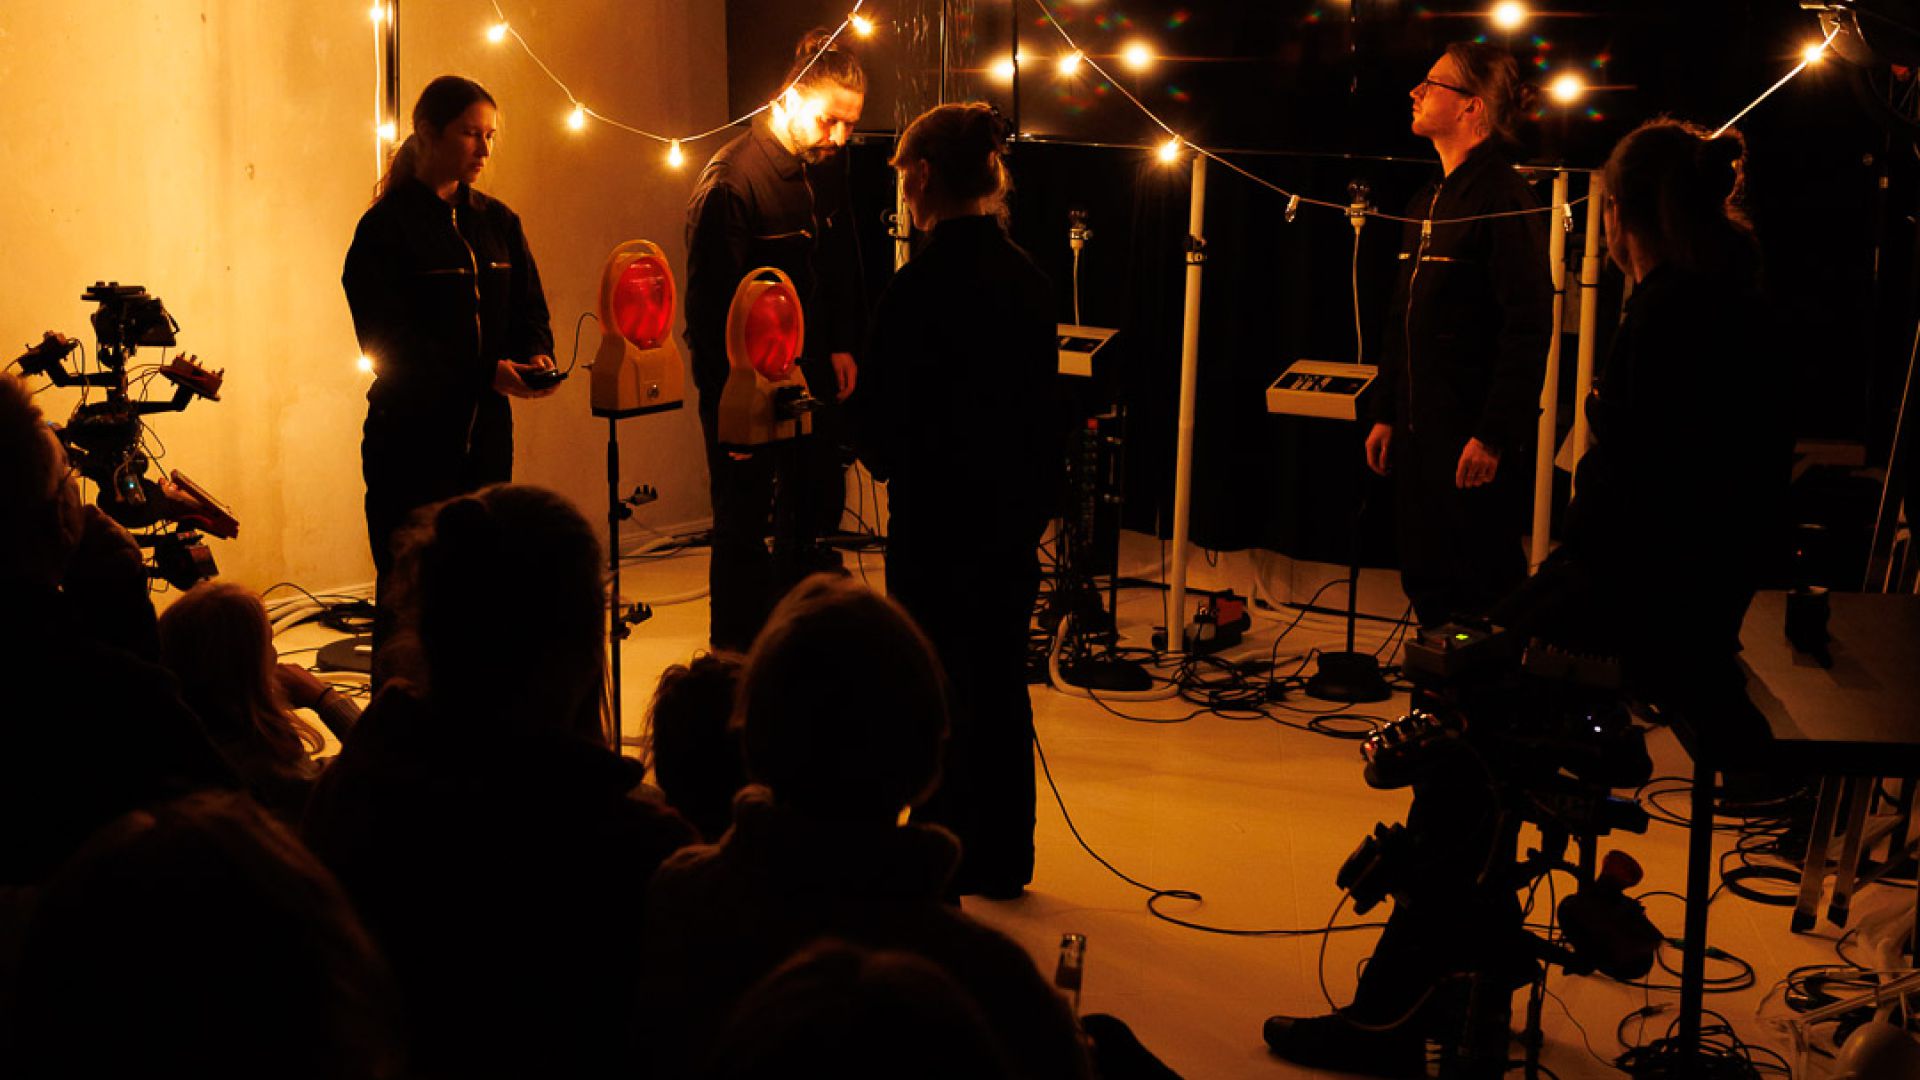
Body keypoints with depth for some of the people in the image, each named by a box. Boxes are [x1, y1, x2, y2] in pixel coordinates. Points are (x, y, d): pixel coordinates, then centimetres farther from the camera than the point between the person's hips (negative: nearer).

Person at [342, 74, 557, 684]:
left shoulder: (498, 223, 13)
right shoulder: (386, 227, -5)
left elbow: (529, 311, 13)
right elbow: (387, 341, -11)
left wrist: (536, 355, -11)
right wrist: (486, 373, -21)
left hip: (486, 434, 5)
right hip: (412, 437, -5)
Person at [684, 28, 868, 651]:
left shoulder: (829, 167, 3)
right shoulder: (732, 178, -19)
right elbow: (708, 300, -18)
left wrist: (844, 345, 12)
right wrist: (727, 401, -19)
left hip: (813, 376, 7)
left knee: (816, 515, 15)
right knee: (743, 529, 2)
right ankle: (737, 663, 15)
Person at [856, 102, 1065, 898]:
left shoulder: (922, 285, -19)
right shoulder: (1026, 276, 3)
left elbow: (884, 427, -16)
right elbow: (1045, 407, 9)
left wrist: (883, 457, 6)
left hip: (937, 525, -7)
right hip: (1015, 515, 7)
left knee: (940, 694, 3)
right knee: (1002, 685, 16)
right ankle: (1002, 859, 28)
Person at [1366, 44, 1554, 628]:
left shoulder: (1504, 198, -12)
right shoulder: (1428, 202, 15)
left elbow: (1528, 328, -17)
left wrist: (1495, 434, -20)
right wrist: (1385, 414, 17)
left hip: (1474, 437, -9)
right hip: (1419, 432, 9)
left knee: (1481, 589, -2)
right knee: (1426, 581, 13)